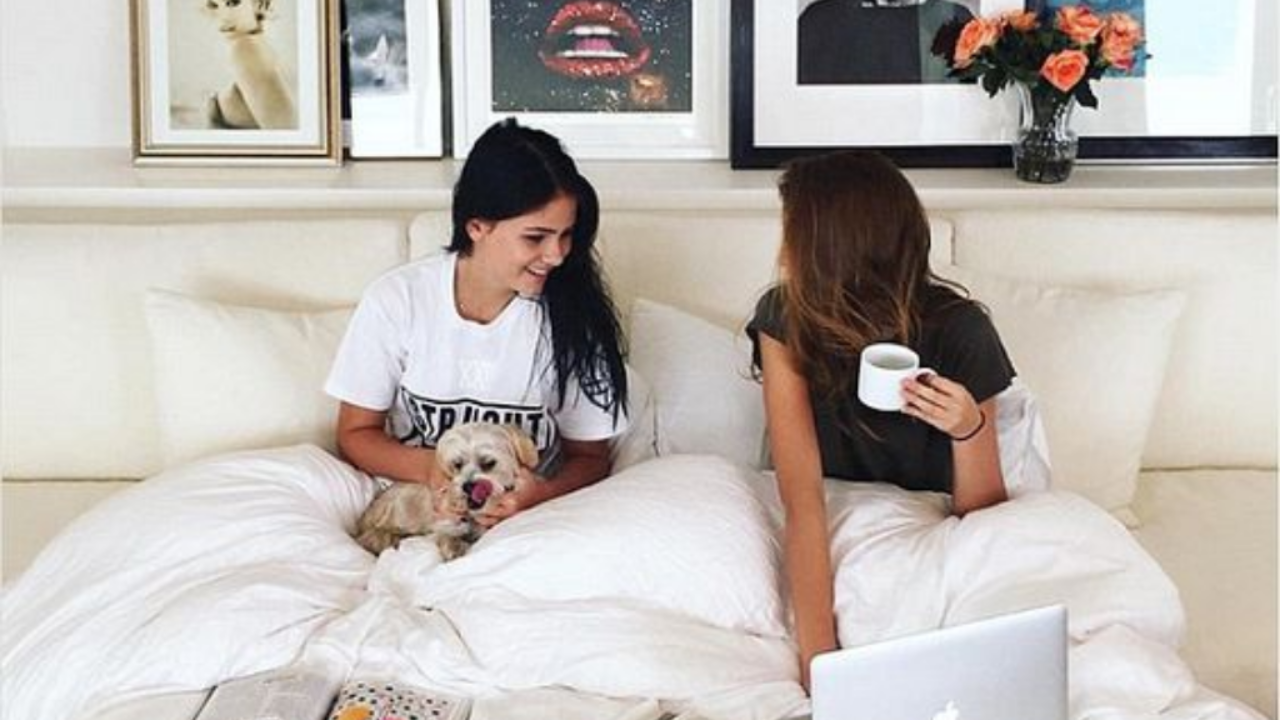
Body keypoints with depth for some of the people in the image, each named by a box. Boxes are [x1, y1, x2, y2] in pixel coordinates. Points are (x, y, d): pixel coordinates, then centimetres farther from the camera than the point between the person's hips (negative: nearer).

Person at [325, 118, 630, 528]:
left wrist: (541, 494, -20)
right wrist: (430, 467, -18)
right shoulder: (397, 300, -6)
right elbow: (356, 434, 3)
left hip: (527, 516, 1)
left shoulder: (574, 313, -5)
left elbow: (589, 458, 4)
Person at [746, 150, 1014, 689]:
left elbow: (980, 517, -13)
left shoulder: (959, 331, -20)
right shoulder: (783, 317, -18)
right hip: (831, 542, 0)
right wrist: (817, 650, -38)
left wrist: (970, 429, -34)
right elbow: (802, 497, -27)